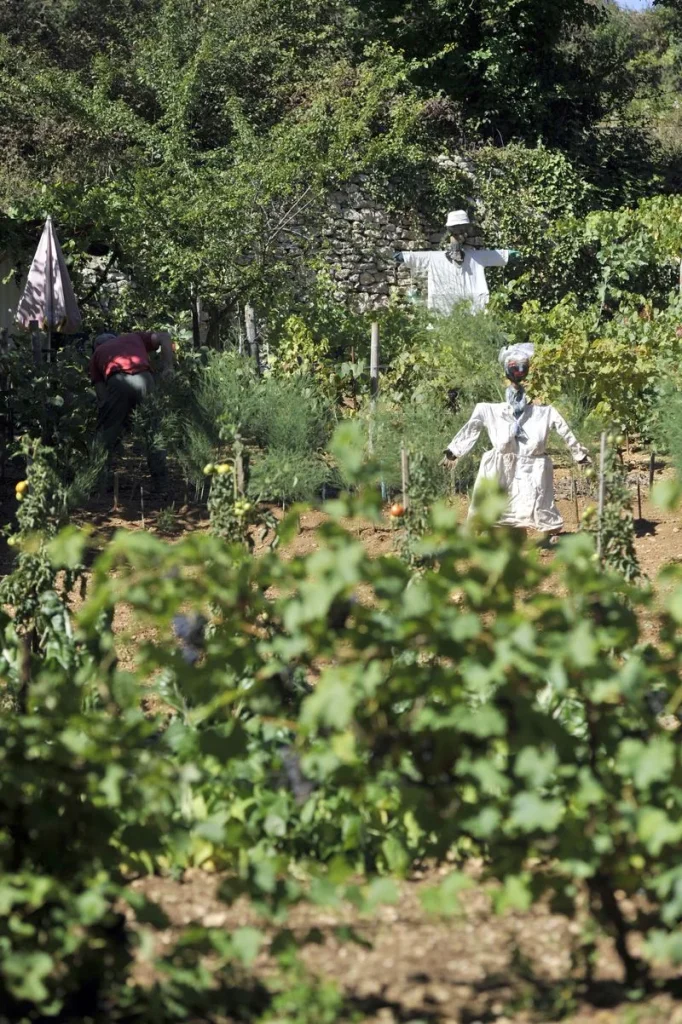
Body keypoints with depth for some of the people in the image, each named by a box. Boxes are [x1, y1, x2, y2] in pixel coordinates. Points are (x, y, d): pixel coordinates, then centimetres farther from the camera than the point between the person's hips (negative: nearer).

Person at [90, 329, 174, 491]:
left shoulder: (97, 353, 32)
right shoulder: (134, 337, 36)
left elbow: (101, 393, 22)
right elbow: (164, 336, 20)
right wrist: (168, 366, 19)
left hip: (117, 381, -1)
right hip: (144, 378, 1)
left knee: (107, 433, 14)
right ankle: (161, 482, 18)